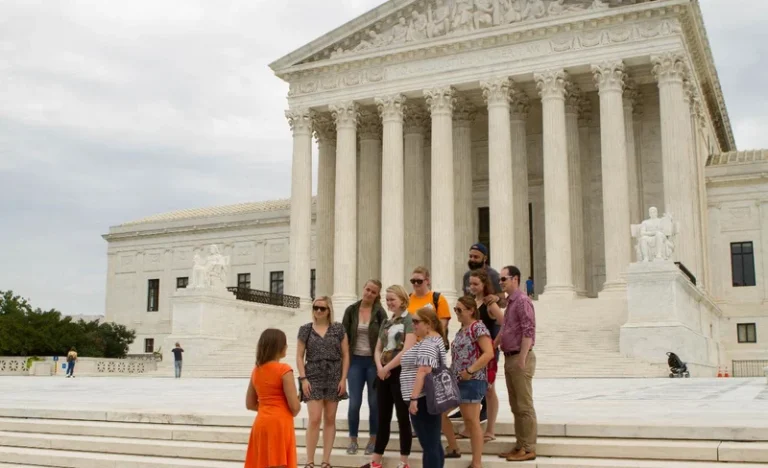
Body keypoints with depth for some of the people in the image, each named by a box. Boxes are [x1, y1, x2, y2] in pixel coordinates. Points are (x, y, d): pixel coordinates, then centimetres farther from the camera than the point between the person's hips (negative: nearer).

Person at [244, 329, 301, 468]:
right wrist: (293, 412, 6)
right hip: (279, 424, -7)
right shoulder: (284, 370, -12)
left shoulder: (256, 370, 8)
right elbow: (295, 406, -14)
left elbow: (250, 404, 13)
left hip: (261, 424, 7)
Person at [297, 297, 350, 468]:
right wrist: (303, 378, -7)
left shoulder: (338, 329, 3)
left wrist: (343, 378, -4)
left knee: (330, 419, 6)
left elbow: (345, 355, 4)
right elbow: (300, 356, 3)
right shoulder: (305, 330, 3)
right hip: (313, 378, -1)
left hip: (334, 378, 1)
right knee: (315, 419, -9)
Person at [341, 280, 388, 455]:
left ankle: (373, 439, 17)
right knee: (354, 402, 0)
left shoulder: (380, 312, -2)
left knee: (374, 402, 5)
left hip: (373, 361, -1)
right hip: (355, 360, 1)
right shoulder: (351, 310, 2)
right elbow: (344, 336, 5)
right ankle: (353, 440, 13)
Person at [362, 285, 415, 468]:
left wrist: (387, 367, -12)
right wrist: (380, 367, -6)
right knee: (383, 418, 11)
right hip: (383, 374, 7)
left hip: (401, 373, -7)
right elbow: (378, 349, 14)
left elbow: (407, 350, -17)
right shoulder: (386, 323, 14)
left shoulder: (409, 321, -8)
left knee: (402, 418, 1)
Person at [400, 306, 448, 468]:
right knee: (434, 444, 12)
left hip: (423, 399, -11)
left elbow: (423, 372, -24)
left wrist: (414, 398, -26)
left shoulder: (428, 343, -16)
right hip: (429, 398, 11)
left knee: (429, 445, -7)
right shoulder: (434, 339, 16)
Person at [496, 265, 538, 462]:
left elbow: (528, 331, -20)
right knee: (515, 406, 13)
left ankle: (529, 448, 3)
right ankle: (520, 446, 20)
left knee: (524, 406, -3)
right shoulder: (510, 303, 16)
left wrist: (522, 359, -22)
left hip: (520, 359, -10)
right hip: (509, 358, 10)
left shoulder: (522, 301, -14)